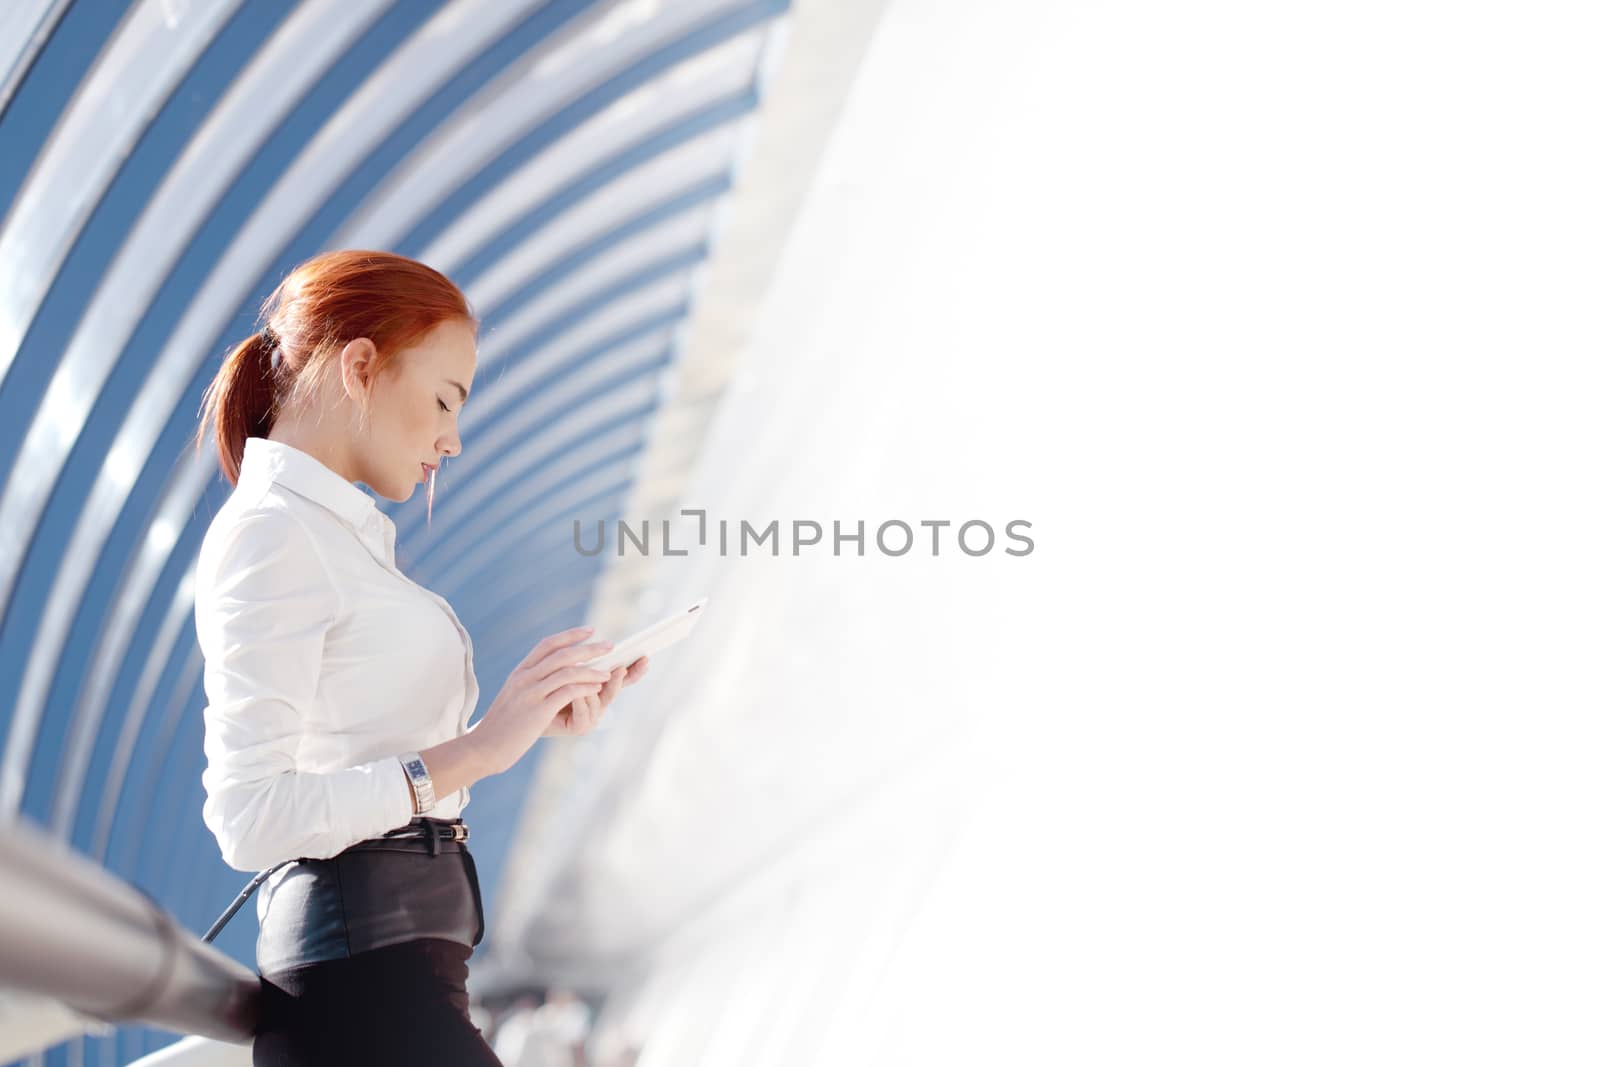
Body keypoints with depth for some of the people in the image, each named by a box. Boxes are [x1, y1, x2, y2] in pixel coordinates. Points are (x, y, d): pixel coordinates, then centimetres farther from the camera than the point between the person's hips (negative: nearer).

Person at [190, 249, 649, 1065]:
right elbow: (250, 819, -18)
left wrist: (533, 721, 5)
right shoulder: (269, 531, -11)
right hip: (364, 972, -9)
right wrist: (476, 750, -21)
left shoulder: (338, 534, 16)